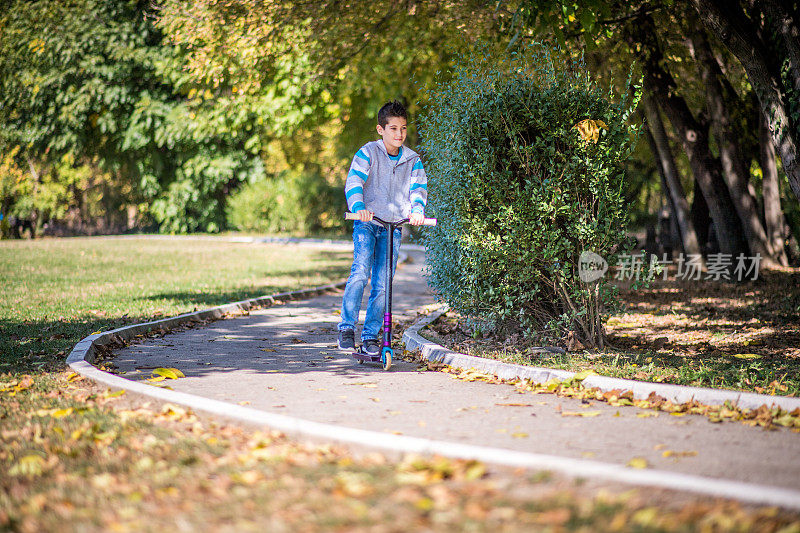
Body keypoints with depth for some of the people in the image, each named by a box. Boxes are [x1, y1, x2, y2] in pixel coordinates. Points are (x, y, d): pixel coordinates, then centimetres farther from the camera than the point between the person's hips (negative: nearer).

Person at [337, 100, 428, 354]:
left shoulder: (412, 160, 7)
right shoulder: (367, 153, -4)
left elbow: (419, 188, 1)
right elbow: (354, 182, -14)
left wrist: (416, 210, -21)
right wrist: (358, 207, -32)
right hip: (367, 223, -3)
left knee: (382, 284, 1)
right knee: (360, 273, -20)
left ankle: (370, 335, 12)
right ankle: (347, 328, -12)